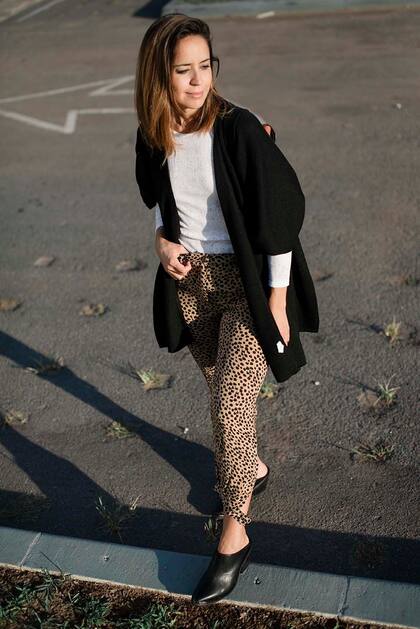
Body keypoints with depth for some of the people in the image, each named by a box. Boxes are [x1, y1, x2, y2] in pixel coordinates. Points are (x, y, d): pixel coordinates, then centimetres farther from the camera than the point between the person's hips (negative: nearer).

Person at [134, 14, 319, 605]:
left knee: (231, 402, -6)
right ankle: (252, 467, 48)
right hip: (189, 279, 5)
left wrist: (277, 300, -14)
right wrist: (162, 239, -5)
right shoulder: (153, 137, -4)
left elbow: (280, 214, -15)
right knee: (222, 389, 20)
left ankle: (235, 534, 11)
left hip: (246, 280, -5)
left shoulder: (239, 129, -19)